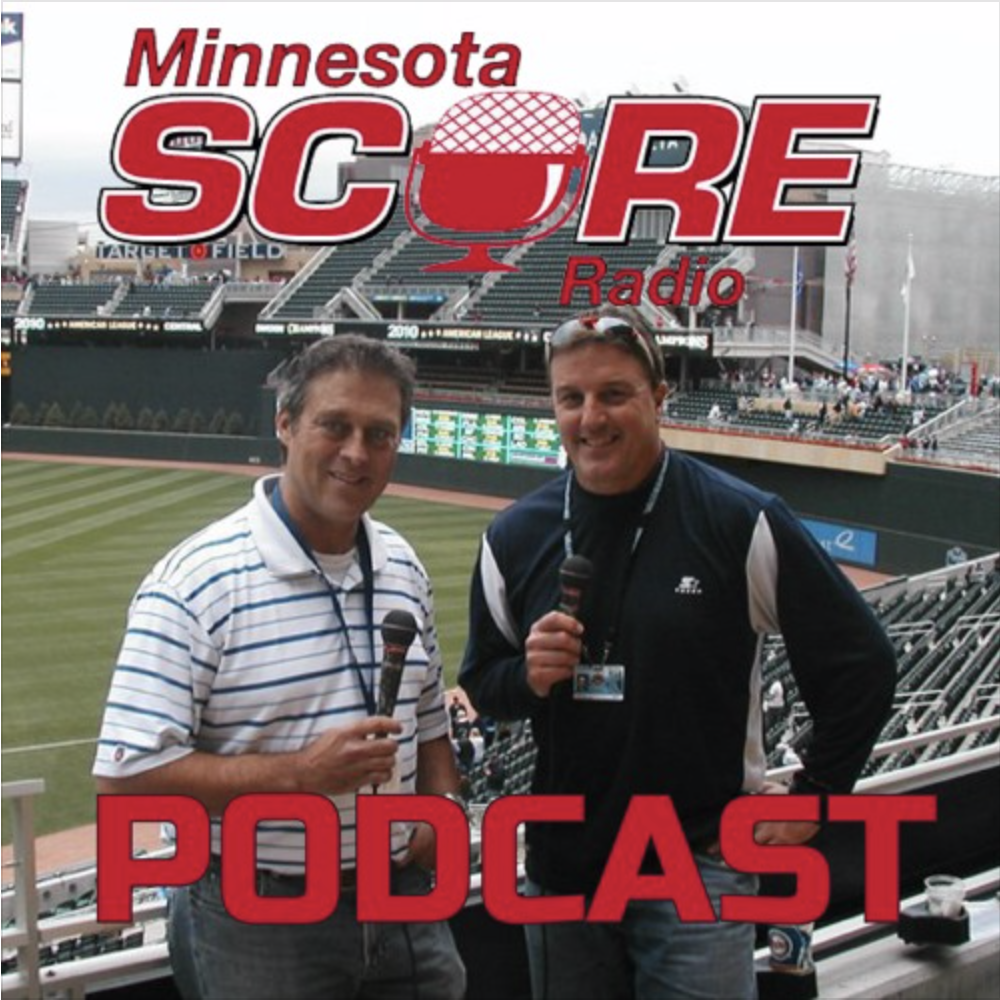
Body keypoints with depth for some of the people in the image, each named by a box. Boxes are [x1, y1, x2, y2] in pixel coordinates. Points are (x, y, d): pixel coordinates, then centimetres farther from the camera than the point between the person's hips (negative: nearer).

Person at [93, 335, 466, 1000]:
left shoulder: (403, 568, 6)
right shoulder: (195, 582, -17)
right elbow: (127, 774, -20)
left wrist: (443, 807, -2)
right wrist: (299, 773, -25)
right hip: (258, 919, -5)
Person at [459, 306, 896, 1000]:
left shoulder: (742, 523, -10)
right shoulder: (515, 537, 2)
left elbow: (862, 665, -3)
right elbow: (482, 683, 12)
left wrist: (812, 799, -4)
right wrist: (528, 676, -10)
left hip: (701, 862, -4)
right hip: (563, 866, 4)